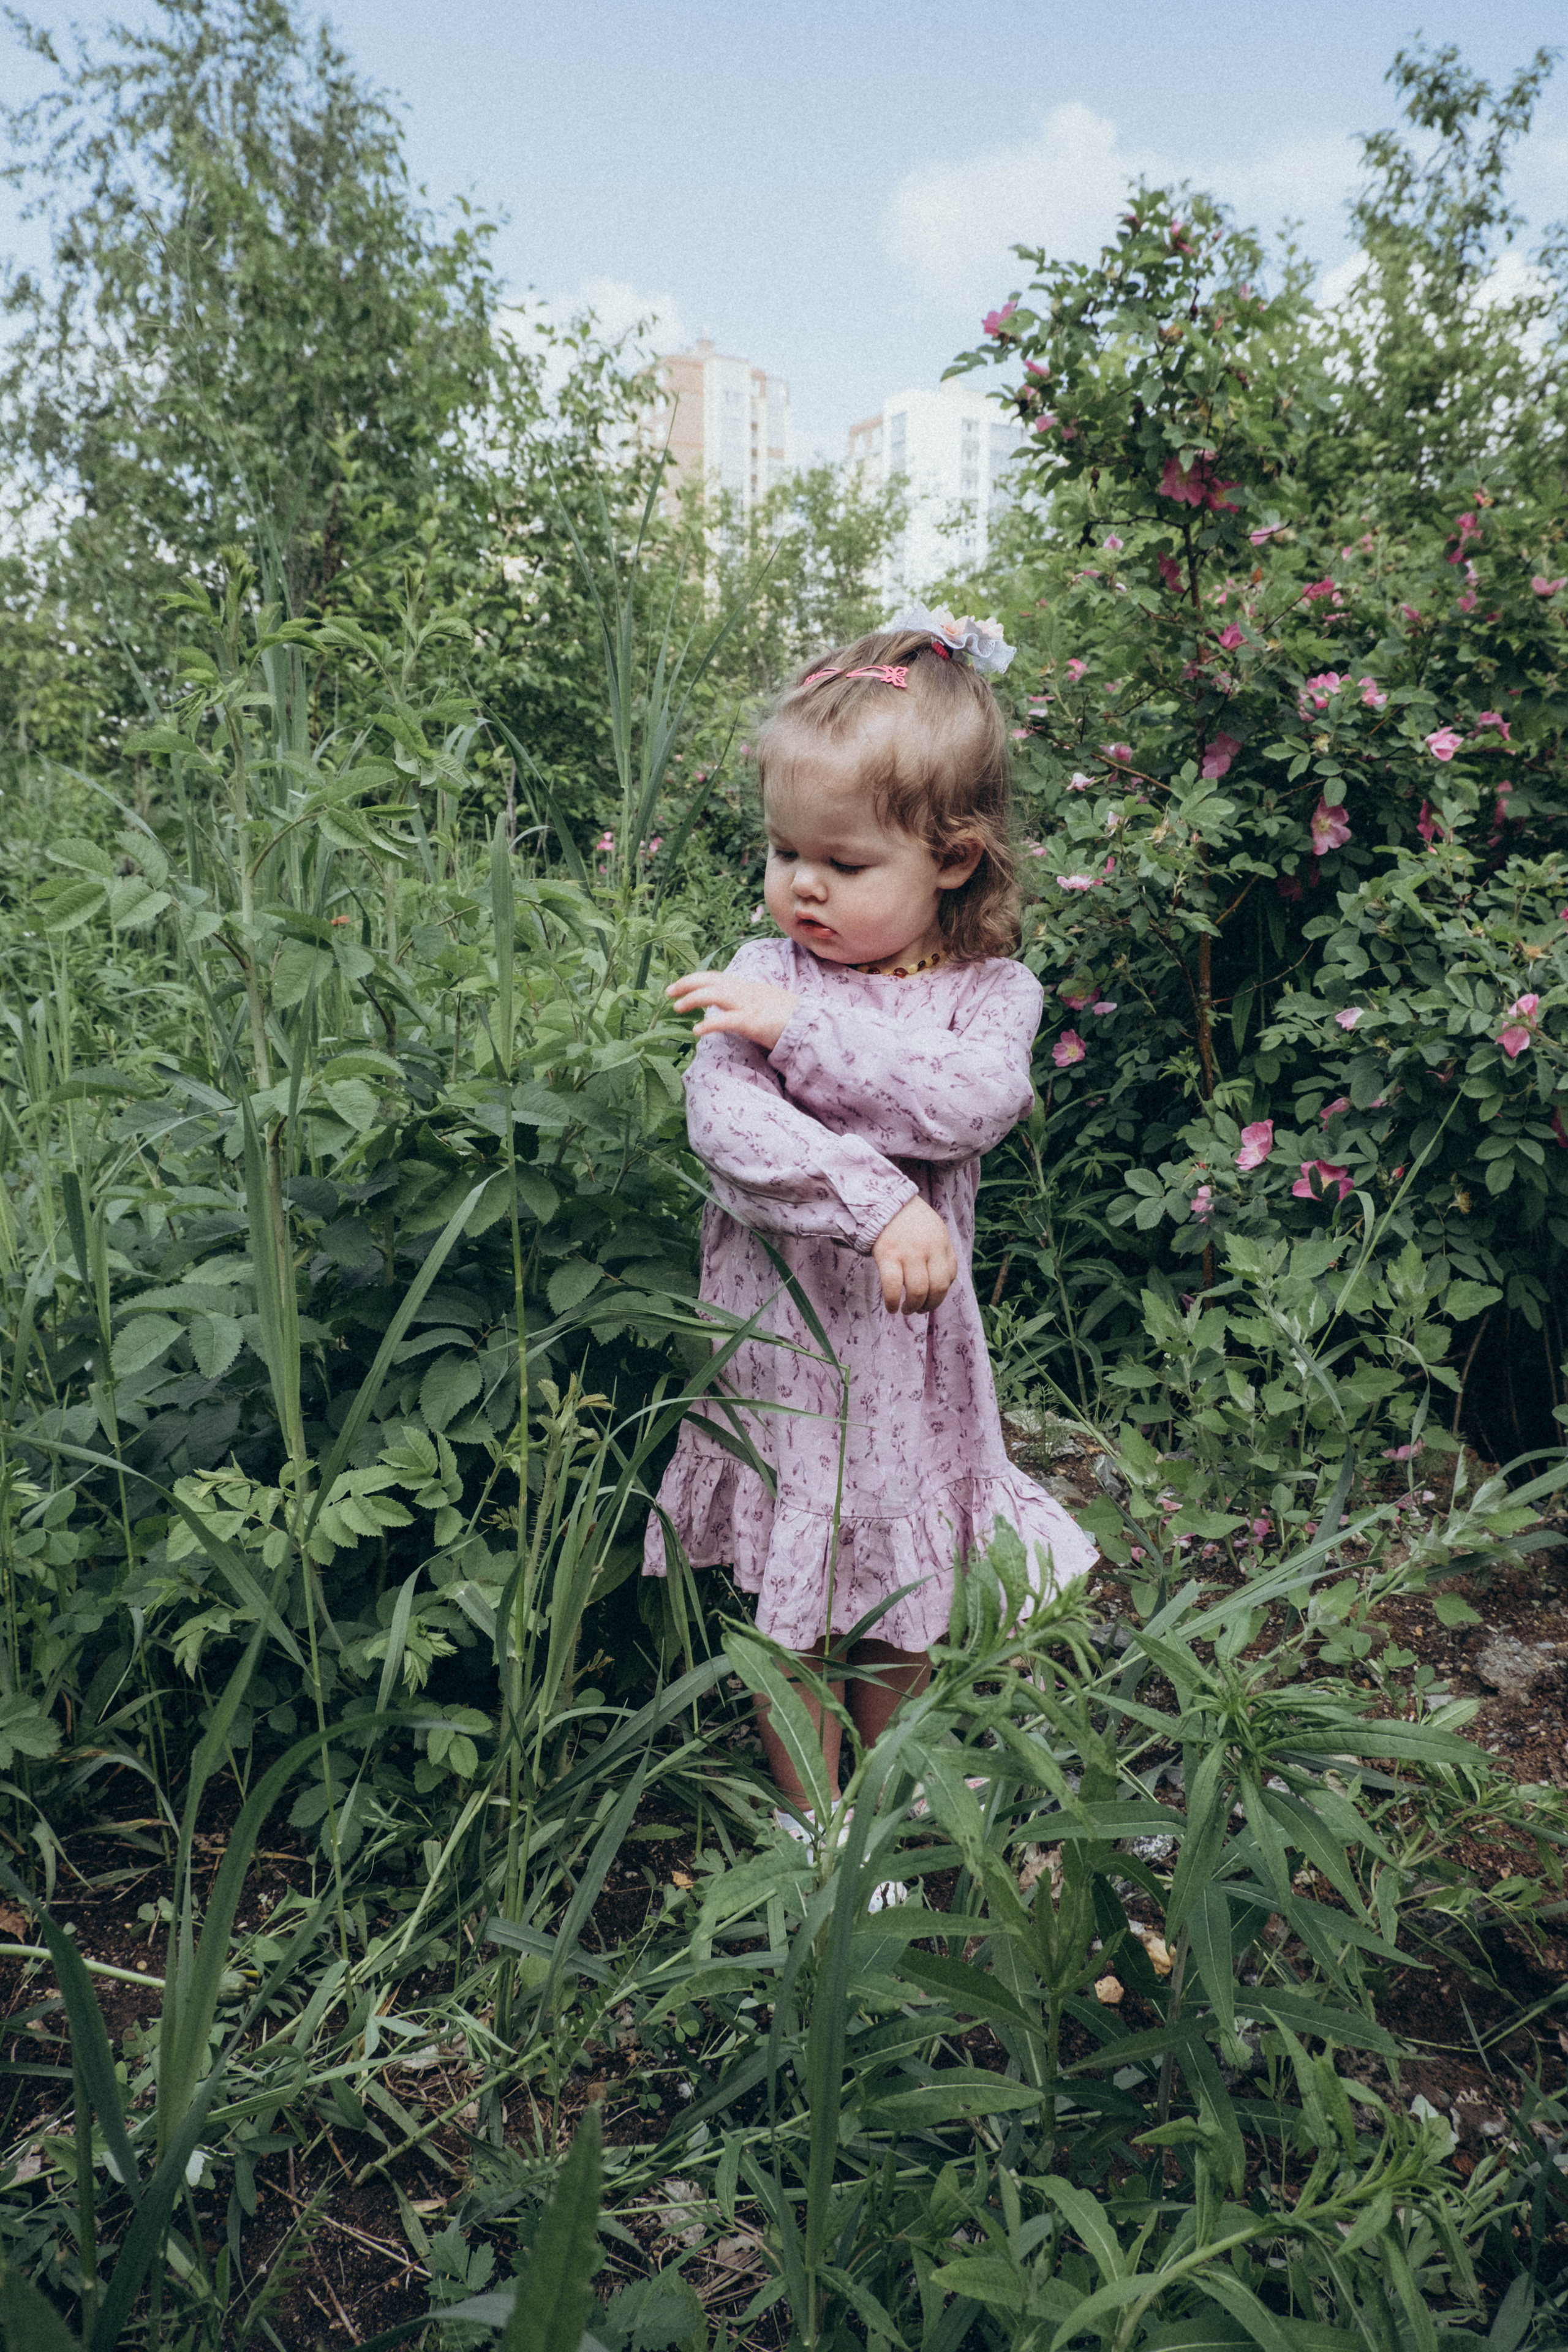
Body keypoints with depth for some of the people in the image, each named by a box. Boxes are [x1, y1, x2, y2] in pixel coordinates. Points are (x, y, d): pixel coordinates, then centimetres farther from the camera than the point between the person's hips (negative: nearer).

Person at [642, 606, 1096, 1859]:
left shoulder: (991, 992, -4)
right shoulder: (763, 974, -6)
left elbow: (967, 1101, -25)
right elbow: (725, 1121, -23)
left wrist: (805, 1027, -27)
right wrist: (877, 1203, -33)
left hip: (912, 1346, 1)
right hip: (778, 1332, -1)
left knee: (906, 1609, 16)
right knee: (787, 1607, 12)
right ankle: (812, 1823, 34)